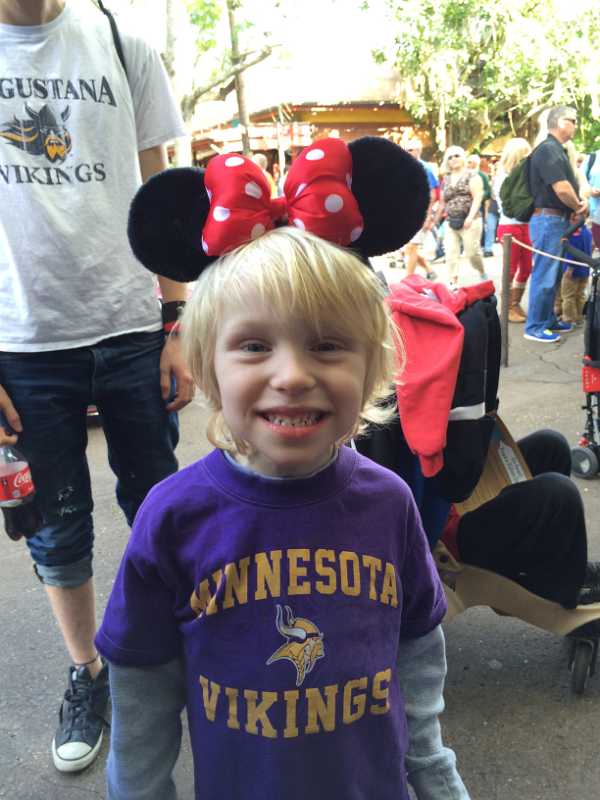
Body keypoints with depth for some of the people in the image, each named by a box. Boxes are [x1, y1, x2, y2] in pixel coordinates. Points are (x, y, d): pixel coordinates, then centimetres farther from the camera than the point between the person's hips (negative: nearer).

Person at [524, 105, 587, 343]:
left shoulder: (557, 150, 16)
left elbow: (571, 185, 20)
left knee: (553, 274, 16)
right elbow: (562, 189, -23)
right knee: (544, 275, -5)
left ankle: (549, 320, 26)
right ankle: (535, 327, 2)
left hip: (558, 219, 10)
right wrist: (579, 207, -6)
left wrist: (580, 203, 1)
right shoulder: (548, 149, -15)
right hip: (548, 219, -10)